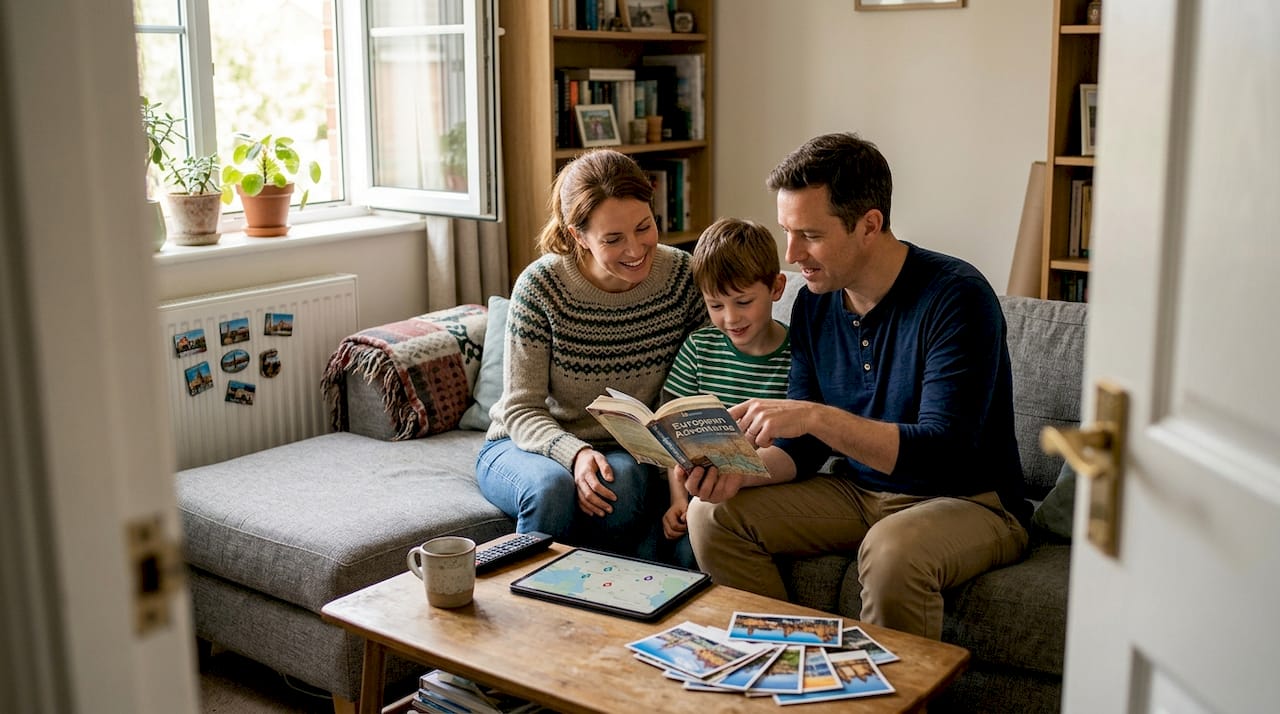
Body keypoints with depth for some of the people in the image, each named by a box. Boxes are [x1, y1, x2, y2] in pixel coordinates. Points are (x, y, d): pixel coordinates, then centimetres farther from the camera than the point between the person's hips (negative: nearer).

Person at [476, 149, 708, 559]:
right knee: (553, 487, -34)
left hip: (629, 452, 1)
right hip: (525, 445, -1)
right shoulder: (541, 286, -17)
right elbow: (521, 409, -14)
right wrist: (575, 453, -33)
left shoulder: (682, 276, -10)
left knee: (627, 480, -33)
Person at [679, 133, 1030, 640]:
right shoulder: (814, 303, 1)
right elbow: (805, 447, 5)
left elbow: (946, 451, -27)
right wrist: (741, 469, -17)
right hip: (858, 492, 6)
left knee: (892, 550, -38)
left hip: (969, 503, -6)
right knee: (712, 514, -8)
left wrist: (816, 416, -35)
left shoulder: (956, 296, -19)